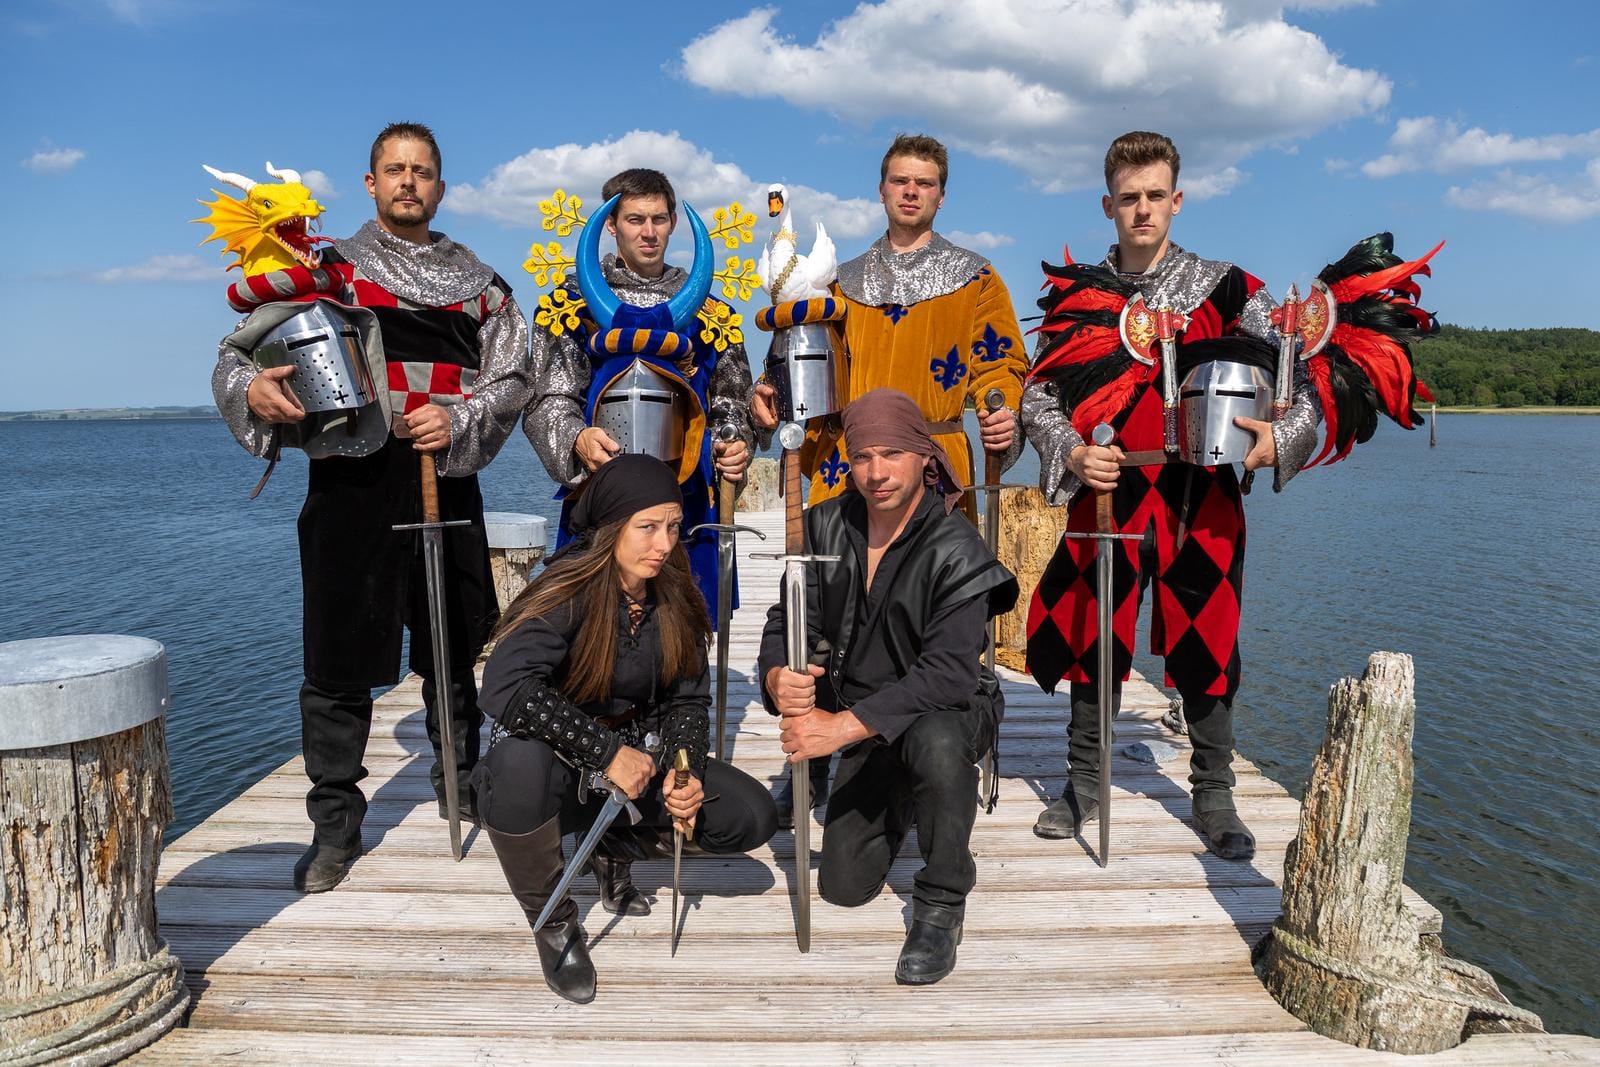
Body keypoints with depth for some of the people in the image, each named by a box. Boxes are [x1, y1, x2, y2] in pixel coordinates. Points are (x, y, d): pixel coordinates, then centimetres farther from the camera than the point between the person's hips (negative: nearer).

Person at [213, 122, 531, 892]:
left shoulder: (477, 281, 14)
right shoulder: (326, 269, 9)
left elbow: (512, 376, 6)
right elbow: (238, 351, 4)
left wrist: (459, 421, -13)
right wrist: (252, 388, -19)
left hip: (446, 477, 2)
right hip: (352, 481, -2)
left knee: (453, 646, 13)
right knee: (339, 662, 0)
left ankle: (460, 780, 33)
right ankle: (335, 828, 12)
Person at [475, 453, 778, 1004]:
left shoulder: (675, 598, -4)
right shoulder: (567, 592, -22)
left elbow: (689, 699, 2)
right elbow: (504, 688, -37)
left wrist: (686, 773, -17)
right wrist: (607, 753, -35)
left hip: (636, 759, 5)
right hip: (561, 767, -5)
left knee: (751, 816, -13)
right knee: (520, 758, -41)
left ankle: (617, 849, 15)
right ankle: (552, 922, -13)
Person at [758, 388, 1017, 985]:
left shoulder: (955, 550, -24)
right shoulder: (827, 527, -7)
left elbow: (947, 673, -33)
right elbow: (789, 621, -6)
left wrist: (844, 725, -39)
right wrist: (778, 678, -30)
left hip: (944, 713, -5)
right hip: (862, 726, 5)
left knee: (936, 743, -42)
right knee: (844, 887, 7)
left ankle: (939, 906, -17)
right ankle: (900, 803, 38)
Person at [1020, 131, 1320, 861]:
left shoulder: (1225, 290, 4)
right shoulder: (1074, 294, 7)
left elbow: (1297, 383, 2)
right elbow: (1037, 397, 5)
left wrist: (1277, 439, -18)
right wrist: (1073, 452, -14)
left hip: (1199, 500, -1)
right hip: (1105, 494, 1)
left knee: (1206, 647, 5)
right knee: (1093, 635, 8)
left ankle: (1213, 797, 23)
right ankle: (1084, 783, 25)